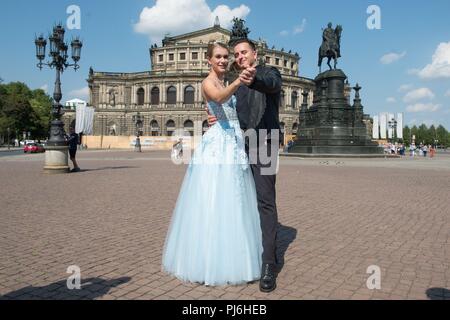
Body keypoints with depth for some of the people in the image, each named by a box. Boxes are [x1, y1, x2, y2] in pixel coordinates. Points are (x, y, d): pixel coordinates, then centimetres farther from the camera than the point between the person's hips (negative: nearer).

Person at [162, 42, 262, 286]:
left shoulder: (226, 84, 20)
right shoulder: (208, 82, -5)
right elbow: (219, 98, -30)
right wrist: (237, 83, -47)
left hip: (234, 146, 9)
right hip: (217, 145, -9)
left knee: (234, 203, 11)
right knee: (213, 203, -5)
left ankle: (231, 258, 23)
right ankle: (209, 261, 6)